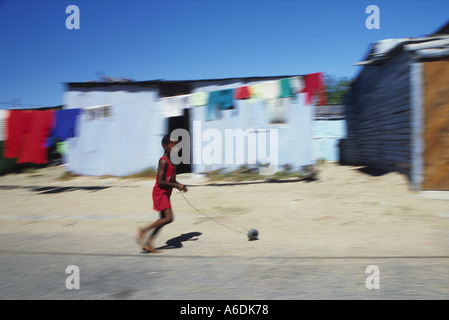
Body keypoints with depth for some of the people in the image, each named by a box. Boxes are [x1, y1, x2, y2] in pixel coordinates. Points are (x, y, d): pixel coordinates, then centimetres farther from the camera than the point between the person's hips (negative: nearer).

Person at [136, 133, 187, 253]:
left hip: (166, 194, 10)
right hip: (160, 193, -10)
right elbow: (160, 182, -22)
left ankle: (148, 244, 17)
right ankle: (143, 230, 0)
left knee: (163, 219, 10)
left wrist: (180, 186, 4)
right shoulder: (163, 161, -17)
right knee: (168, 218, -14)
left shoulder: (172, 161, 12)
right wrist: (177, 186, -21)